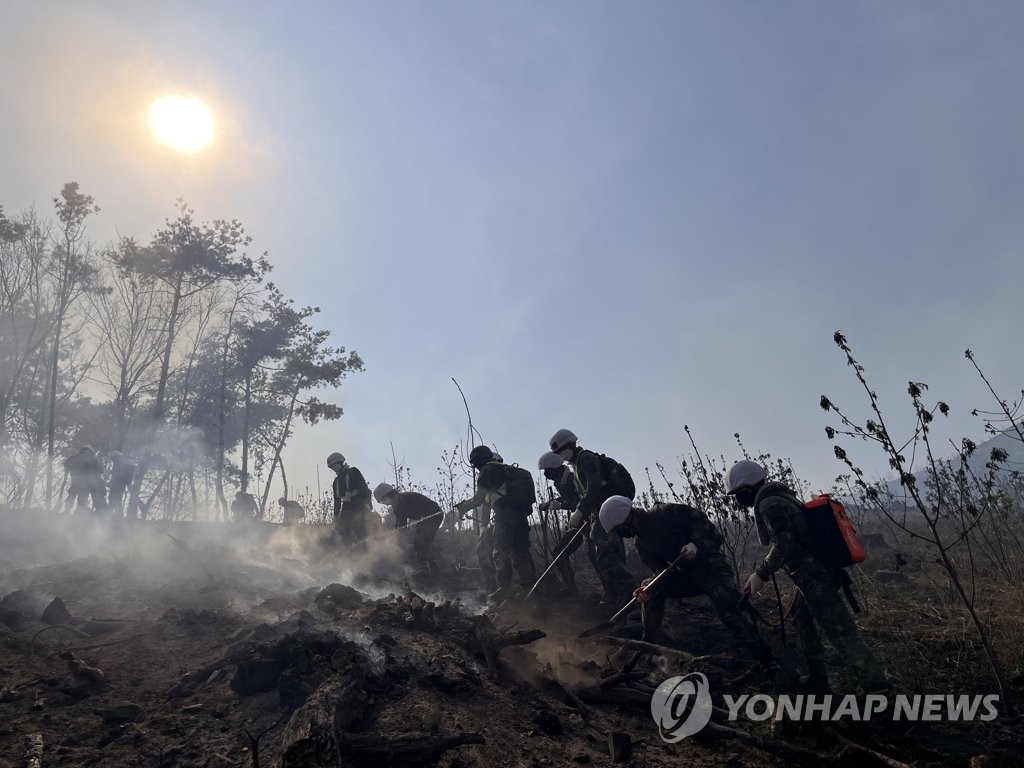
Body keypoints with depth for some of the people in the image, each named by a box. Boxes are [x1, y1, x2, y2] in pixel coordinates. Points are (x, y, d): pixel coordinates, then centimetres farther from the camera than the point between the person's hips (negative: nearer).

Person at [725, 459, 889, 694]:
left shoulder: (768, 503, -15)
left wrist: (760, 575, -15)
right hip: (822, 572, 11)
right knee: (803, 622, 23)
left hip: (815, 578, -11)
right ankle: (817, 679, 32)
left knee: (843, 634, -8)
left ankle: (878, 689, -5)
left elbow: (783, 545, -23)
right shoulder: (781, 496, 16)